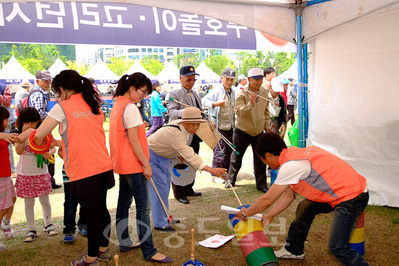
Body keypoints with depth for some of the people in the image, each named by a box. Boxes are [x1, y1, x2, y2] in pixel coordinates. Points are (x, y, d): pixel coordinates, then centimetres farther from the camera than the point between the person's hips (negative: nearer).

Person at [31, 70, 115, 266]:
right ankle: (103, 249, 35)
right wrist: (61, 143, 25)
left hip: (83, 171, -7)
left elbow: (39, 136, -3)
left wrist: (41, 146, 18)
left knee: (92, 214, 3)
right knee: (101, 209, 19)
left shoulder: (62, 108, -7)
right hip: (103, 165, 7)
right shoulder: (94, 106, 13)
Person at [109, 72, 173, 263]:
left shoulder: (117, 105, 11)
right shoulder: (130, 108, -17)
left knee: (123, 204, 16)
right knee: (143, 208, -6)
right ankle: (149, 251, -1)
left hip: (122, 163, 10)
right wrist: (146, 165, -16)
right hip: (133, 164, -10)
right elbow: (133, 141, -19)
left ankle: (124, 242, 28)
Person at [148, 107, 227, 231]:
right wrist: (210, 169, -53)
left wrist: (179, 154, -2)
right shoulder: (176, 133, -35)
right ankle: (160, 224, -1)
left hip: (162, 158, 10)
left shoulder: (179, 124, -5)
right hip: (152, 157, -10)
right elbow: (189, 155, -45)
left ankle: (164, 217, 30)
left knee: (165, 187, 16)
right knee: (160, 188, -11)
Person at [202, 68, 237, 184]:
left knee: (229, 151, 13)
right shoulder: (216, 91, -12)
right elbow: (204, 101, -18)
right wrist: (216, 104, -30)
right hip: (219, 127, -7)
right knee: (220, 152, -5)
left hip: (230, 127, 7)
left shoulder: (233, 92, 10)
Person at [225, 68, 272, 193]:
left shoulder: (264, 92, 2)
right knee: (236, 157, 10)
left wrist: (267, 125, 11)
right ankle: (231, 180, 29)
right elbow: (239, 113, -25)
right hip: (243, 131, -4)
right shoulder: (242, 93, -15)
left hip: (258, 131, 4)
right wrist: (250, 103, -37)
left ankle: (261, 184, 17)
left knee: (260, 159, 4)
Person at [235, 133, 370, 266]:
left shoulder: (291, 165, -21)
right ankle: (294, 250, 35)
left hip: (352, 195, -10)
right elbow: (289, 195, 18)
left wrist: (245, 213, 4)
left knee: (337, 247, -14)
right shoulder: (295, 154, 8)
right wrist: (269, 216, 23)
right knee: (304, 208, 19)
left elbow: (267, 200, -13)